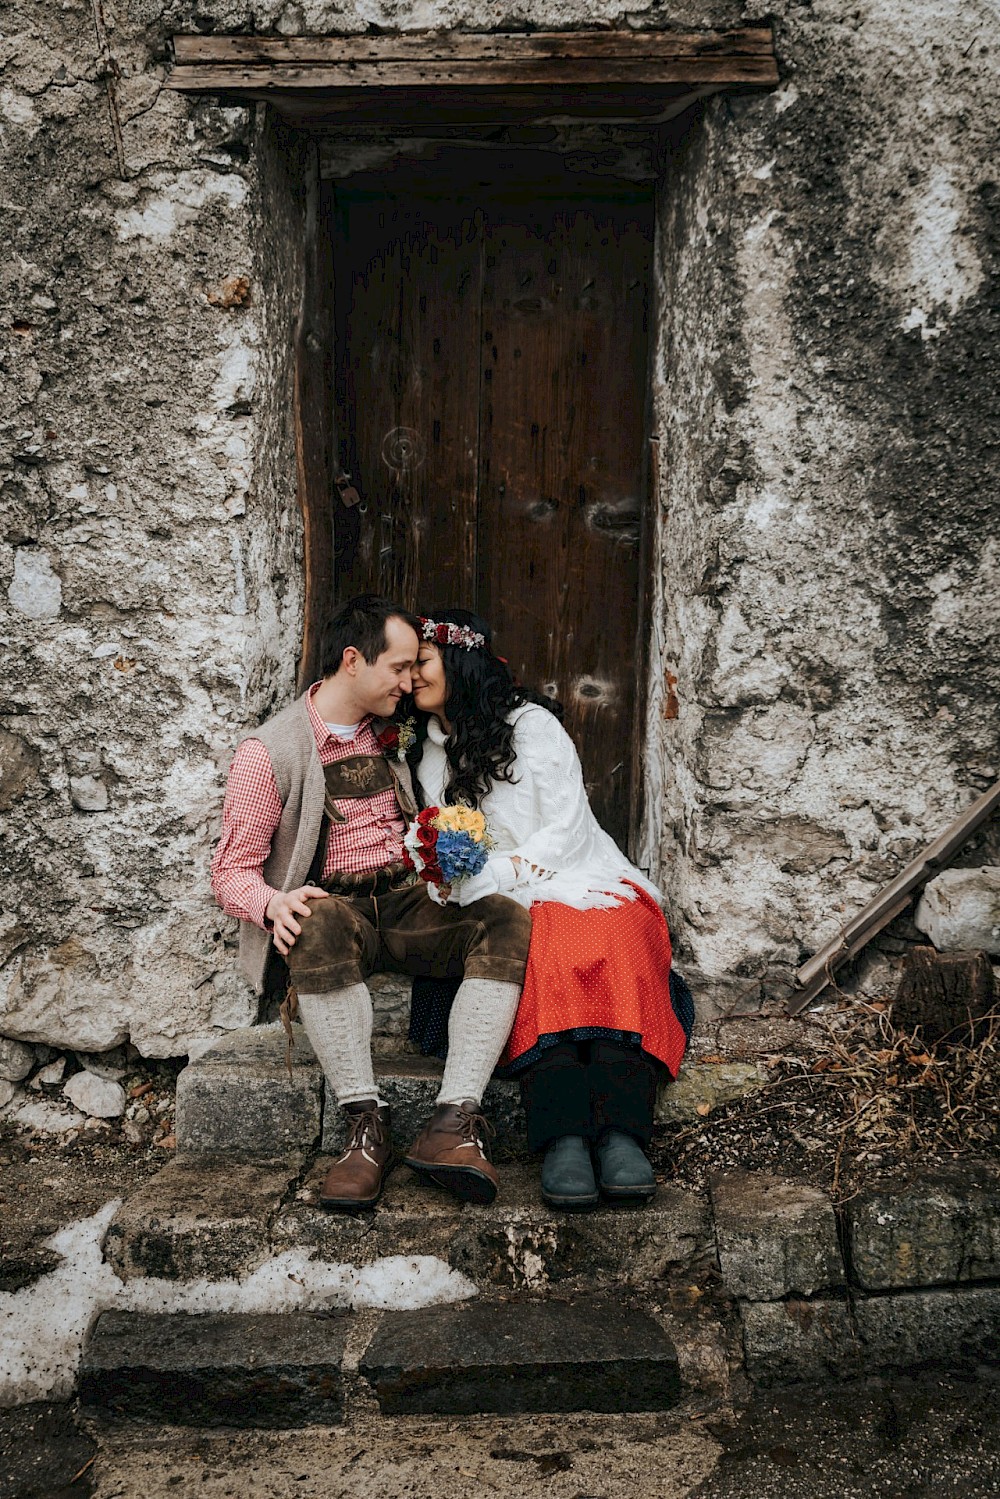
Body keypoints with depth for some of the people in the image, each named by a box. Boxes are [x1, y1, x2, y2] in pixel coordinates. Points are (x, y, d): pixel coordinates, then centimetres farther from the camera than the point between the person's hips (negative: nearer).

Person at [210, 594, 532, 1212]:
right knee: (321, 927, -41)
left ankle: (454, 1120, -39)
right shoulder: (271, 751, -2)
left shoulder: (393, 735, 15)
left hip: (408, 900, 5)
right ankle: (367, 1125, -39)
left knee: (508, 922, -25)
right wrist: (274, 904, -24)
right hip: (332, 904, -4)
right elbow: (233, 870, -2)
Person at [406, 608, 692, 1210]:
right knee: (546, 952, -34)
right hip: (515, 910, 2)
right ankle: (563, 1138, -52)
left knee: (614, 948, -36)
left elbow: (566, 830, -5)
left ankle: (622, 1135, -51)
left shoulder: (531, 725, 4)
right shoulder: (428, 752, 21)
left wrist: (491, 879, -15)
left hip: (585, 881, -2)